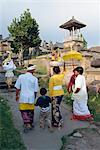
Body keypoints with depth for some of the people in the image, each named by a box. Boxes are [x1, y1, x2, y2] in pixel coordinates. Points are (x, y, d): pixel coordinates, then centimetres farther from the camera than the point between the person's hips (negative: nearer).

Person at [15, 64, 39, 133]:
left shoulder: (21, 77, -6)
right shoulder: (35, 79, -7)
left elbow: (17, 88, -2)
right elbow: (35, 90, -1)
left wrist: (17, 95, 13)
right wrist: (34, 98, 15)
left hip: (23, 97, 0)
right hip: (31, 98, 1)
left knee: (24, 111, 10)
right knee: (31, 111, 17)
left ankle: (27, 124, -1)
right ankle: (31, 123, 31)